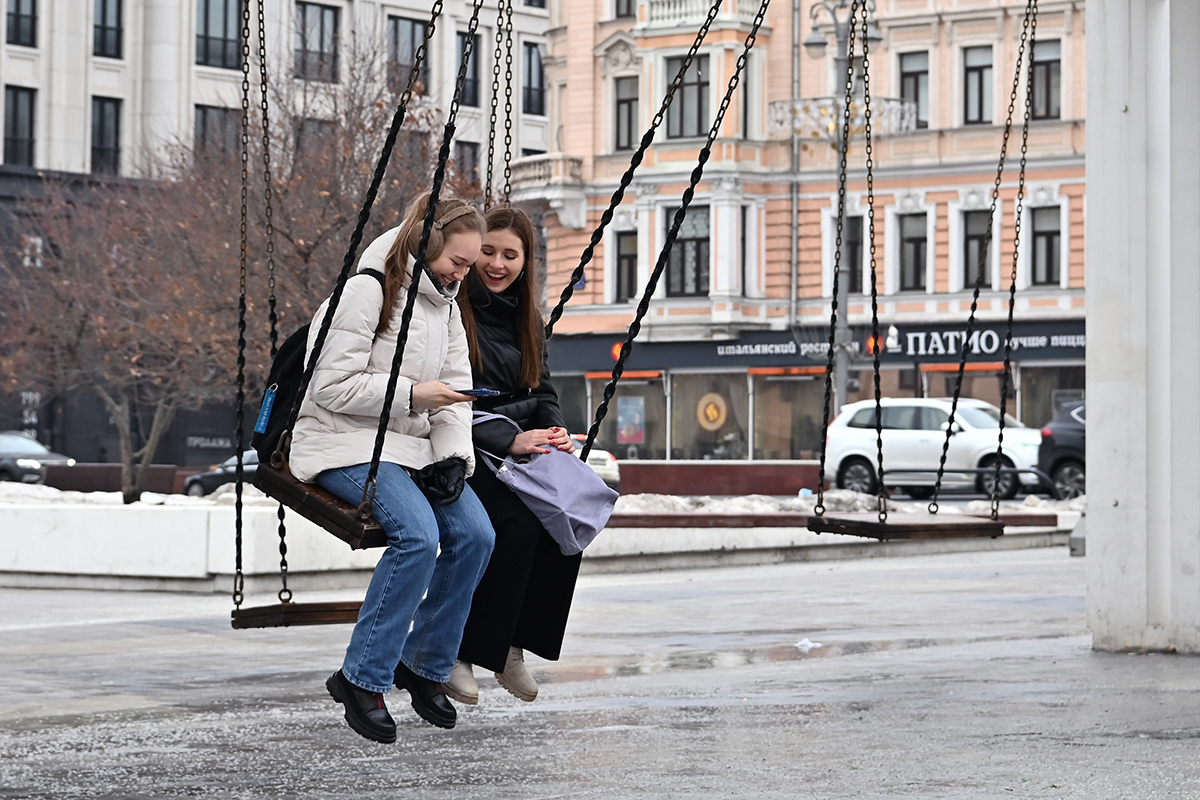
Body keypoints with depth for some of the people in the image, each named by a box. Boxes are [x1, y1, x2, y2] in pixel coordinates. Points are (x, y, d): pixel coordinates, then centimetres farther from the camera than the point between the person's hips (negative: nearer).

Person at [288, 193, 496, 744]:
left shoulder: (446, 304, 14)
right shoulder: (368, 291, -12)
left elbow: (455, 389, 12)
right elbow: (332, 387, -16)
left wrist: (454, 455, -5)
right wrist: (411, 394, -19)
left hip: (411, 444, 8)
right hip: (347, 441, -8)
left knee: (474, 533, -17)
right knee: (418, 534, -30)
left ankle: (425, 666, 0)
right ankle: (362, 678, -19)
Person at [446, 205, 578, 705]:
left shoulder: (525, 318, 17)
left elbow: (541, 391, 19)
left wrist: (554, 430, -4)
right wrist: (508, 439, -22)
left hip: (521, 444, 7)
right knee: (519, 519, -32)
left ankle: (512, 644, -9)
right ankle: (459, 651, -20)